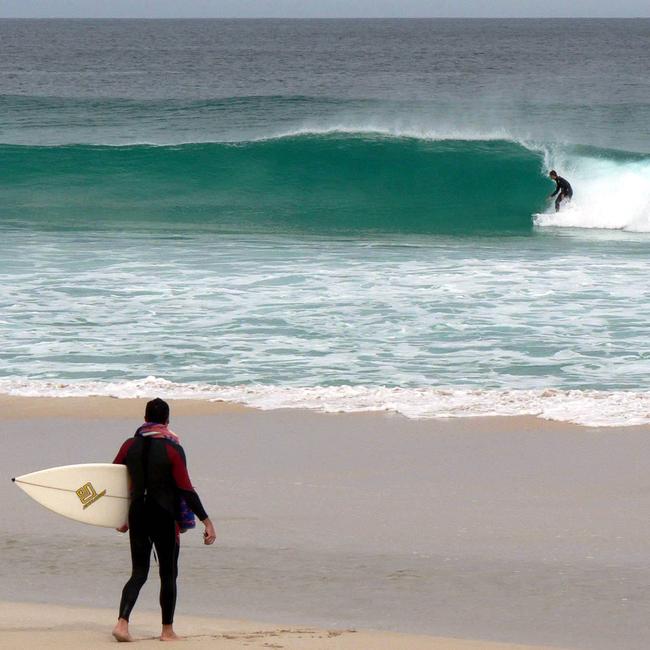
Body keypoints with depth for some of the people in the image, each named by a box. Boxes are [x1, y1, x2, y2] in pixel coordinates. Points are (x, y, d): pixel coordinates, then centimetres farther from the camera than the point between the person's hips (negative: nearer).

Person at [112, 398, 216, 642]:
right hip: (164, 517, -3)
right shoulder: (172, 449, -11)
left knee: (138, 573, 8)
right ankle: (167, 630, 15)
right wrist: (206, 521, -9)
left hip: (137, 514, 4)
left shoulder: (130, 446, 1)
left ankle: (122, 622, -12)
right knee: (168, 574, 10)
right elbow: (186, 489, -13)